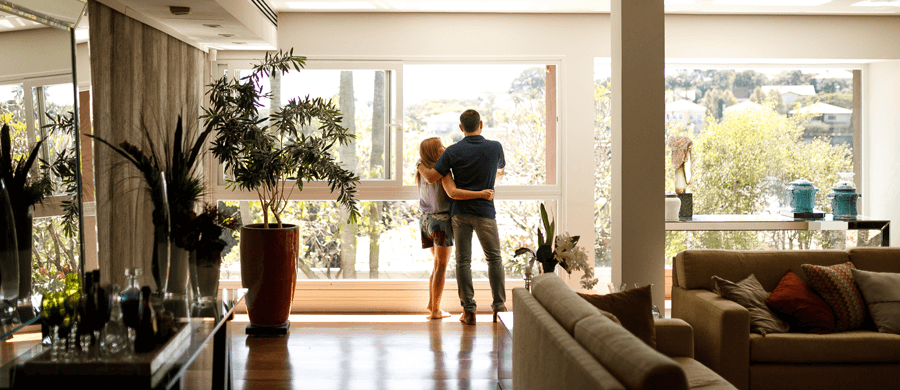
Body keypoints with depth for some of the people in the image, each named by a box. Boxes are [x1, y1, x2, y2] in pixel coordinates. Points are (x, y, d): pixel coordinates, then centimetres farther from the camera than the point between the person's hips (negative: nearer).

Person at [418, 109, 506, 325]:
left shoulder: (453, 151, -6)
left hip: (459, 212, 0)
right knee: (494, 259, 11)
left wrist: (420, 167, 17)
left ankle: (468, 310, 1)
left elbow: (431, 177, -5)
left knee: (463, 261, 4)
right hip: (485, 212, 0)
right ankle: (499, 306, 9)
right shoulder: (495, 148, -2)